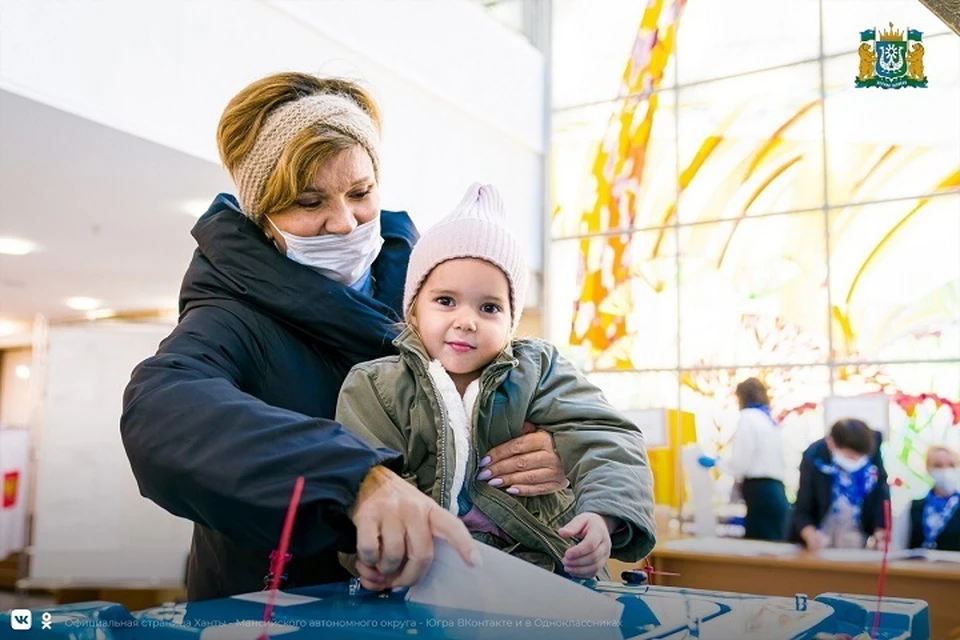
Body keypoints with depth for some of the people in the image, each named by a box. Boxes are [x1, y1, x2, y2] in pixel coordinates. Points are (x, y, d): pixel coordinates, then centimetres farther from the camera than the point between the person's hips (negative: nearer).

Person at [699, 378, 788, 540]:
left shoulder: (748, 418, -4)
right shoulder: (771, 420, 19)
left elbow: (740, 462, -9)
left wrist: (715, 462, 7)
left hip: (760, 492, -8)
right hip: (775, 491, 8)